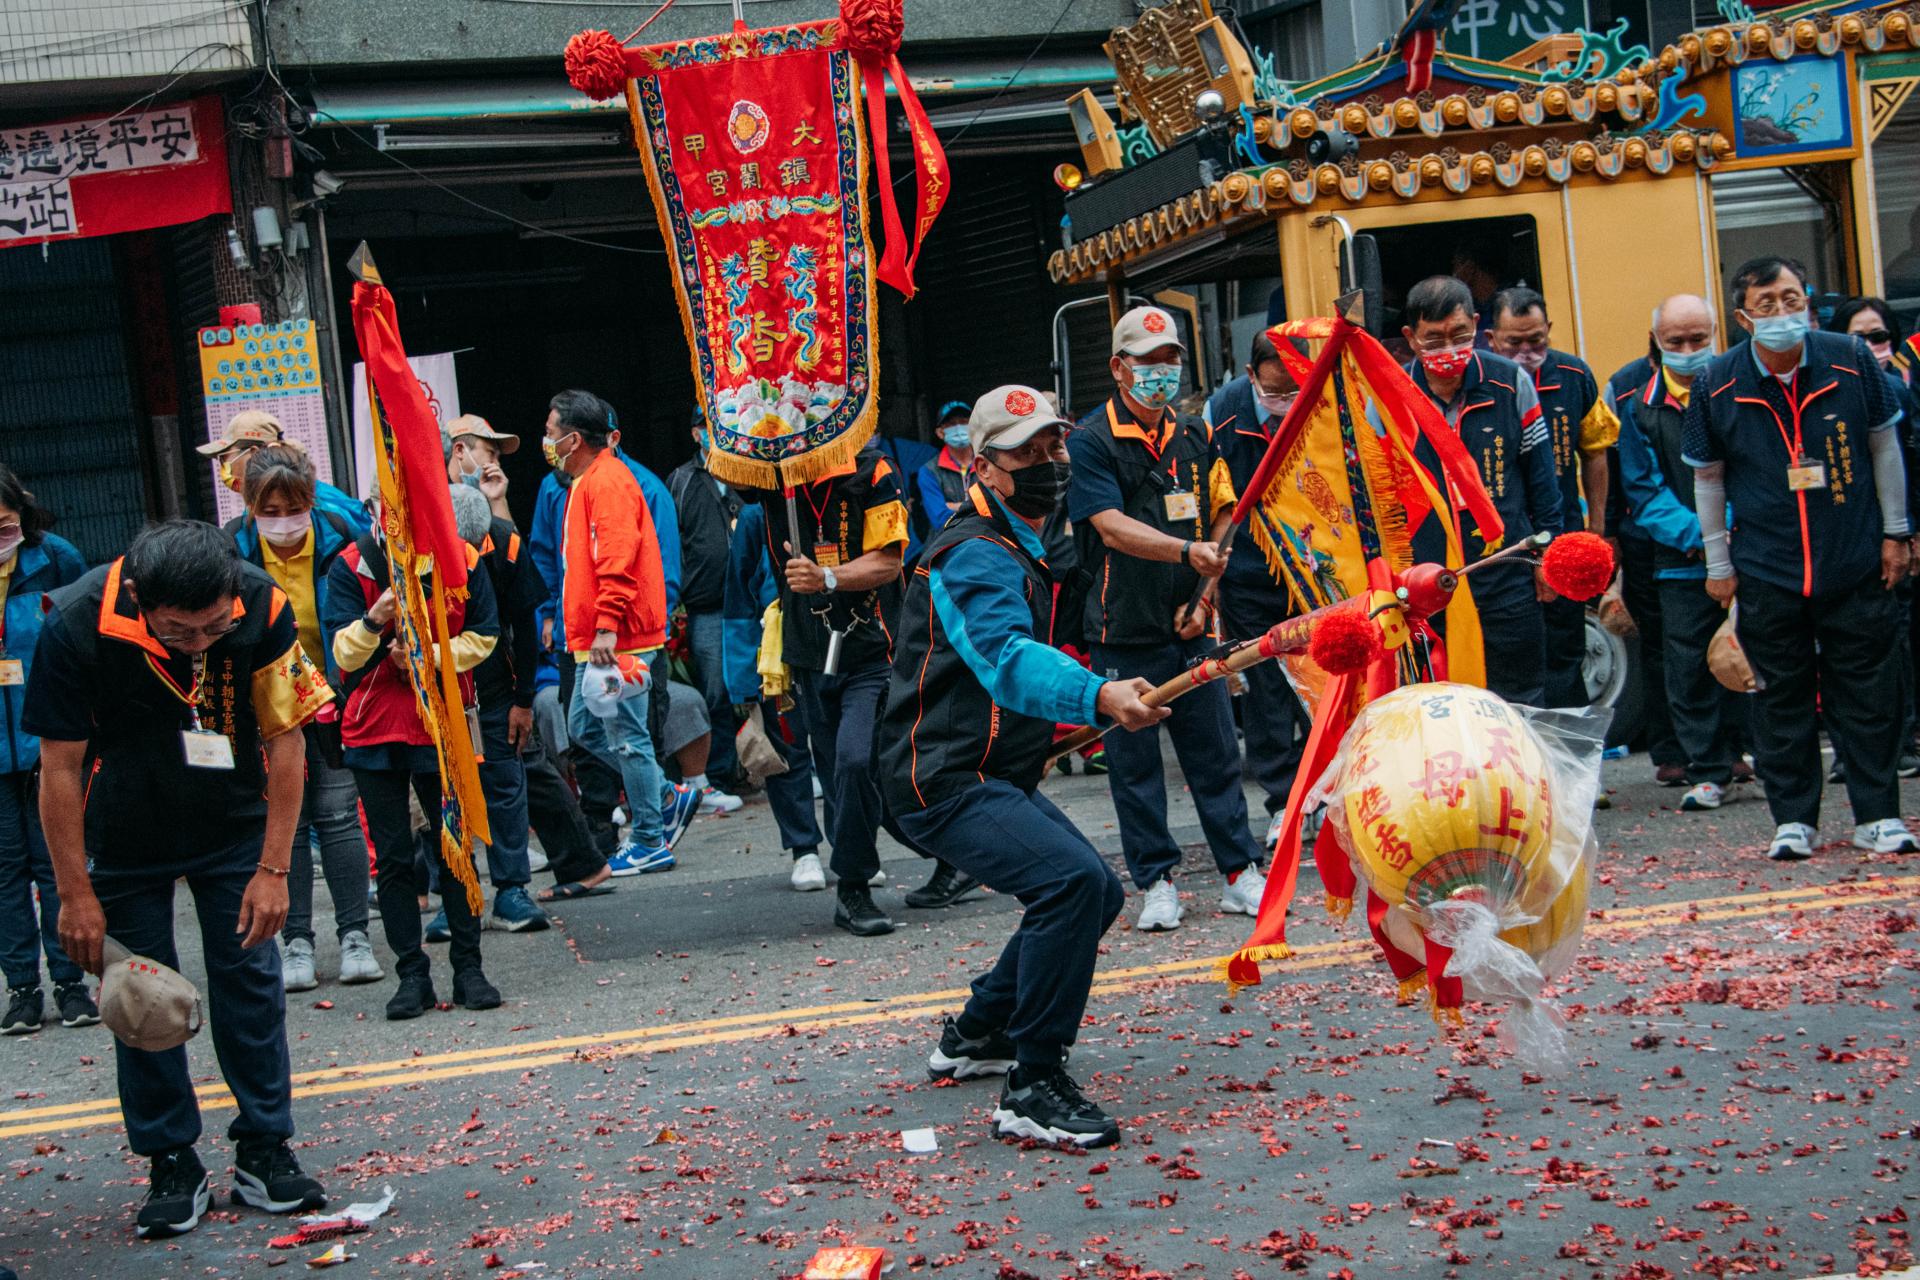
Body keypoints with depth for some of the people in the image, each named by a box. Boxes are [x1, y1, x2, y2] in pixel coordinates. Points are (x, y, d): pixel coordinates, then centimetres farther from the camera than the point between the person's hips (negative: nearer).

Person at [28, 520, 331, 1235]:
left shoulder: (264, 609, -25)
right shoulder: (75, 625, -28)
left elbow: (285, 740, -13)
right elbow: (59, 766, -16)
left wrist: (273, 870, -11)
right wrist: (75, 894, -12)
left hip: (234, 827, 1)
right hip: (126, 839, -1)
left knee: (250, 978, 2)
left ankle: (263, 1152, 14)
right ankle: (171, 1165, 14)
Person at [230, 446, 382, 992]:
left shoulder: (339, 540, -11)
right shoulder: (232, 553, -11)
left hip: (332, 700, 0)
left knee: (338, 812, -1)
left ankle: (354, 935, 6)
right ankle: (295, 941, 9)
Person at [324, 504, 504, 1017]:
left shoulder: (462, 561, -3)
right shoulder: (351, 567, -6)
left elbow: (483, 637, 2)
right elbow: (343, 653, -11)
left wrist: (428, 656, -14)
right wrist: (373, 622, -31)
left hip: (443, 725, 0)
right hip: (373, 728, 0)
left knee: (454, 849, 5)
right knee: (393, 858, 3)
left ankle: (468, 966, 13)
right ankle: (412, 973, 9)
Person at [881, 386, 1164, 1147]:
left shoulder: (1017, 551, 17)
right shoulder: (976, 556, -17)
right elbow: (1009, 663, -37)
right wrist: (1098, 697, -53)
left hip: (995, 780, 11)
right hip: (944, 782, -11)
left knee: (1096, 894, 19)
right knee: (1073, 882, -28)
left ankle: (975, 1038, 31)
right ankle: (1032, 1091, -23)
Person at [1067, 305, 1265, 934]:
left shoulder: (1196, 437, 11)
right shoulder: (1090, 442, -6)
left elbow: (1222, 522, 14)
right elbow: (1113, 529, -18)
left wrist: (1204, 597, 0)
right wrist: (1187, 551, -31)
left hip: (1190, 629, 4)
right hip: (1124, 634, -4)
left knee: (1216, 752, 6)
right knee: (1134, 761, 3)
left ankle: (1241, 873, 14)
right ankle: (1156, 882, 12)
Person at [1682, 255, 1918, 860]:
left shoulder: (1851, 361, -6)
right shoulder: (1718, 384, -7)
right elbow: (1707, 478, 5)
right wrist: (1718, 563, 5)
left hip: (1855, 562, 0)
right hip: (1767, 571, 0)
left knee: (1866, 690, 5)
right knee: (1781, 697, 6)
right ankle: (1793, 819, 16)